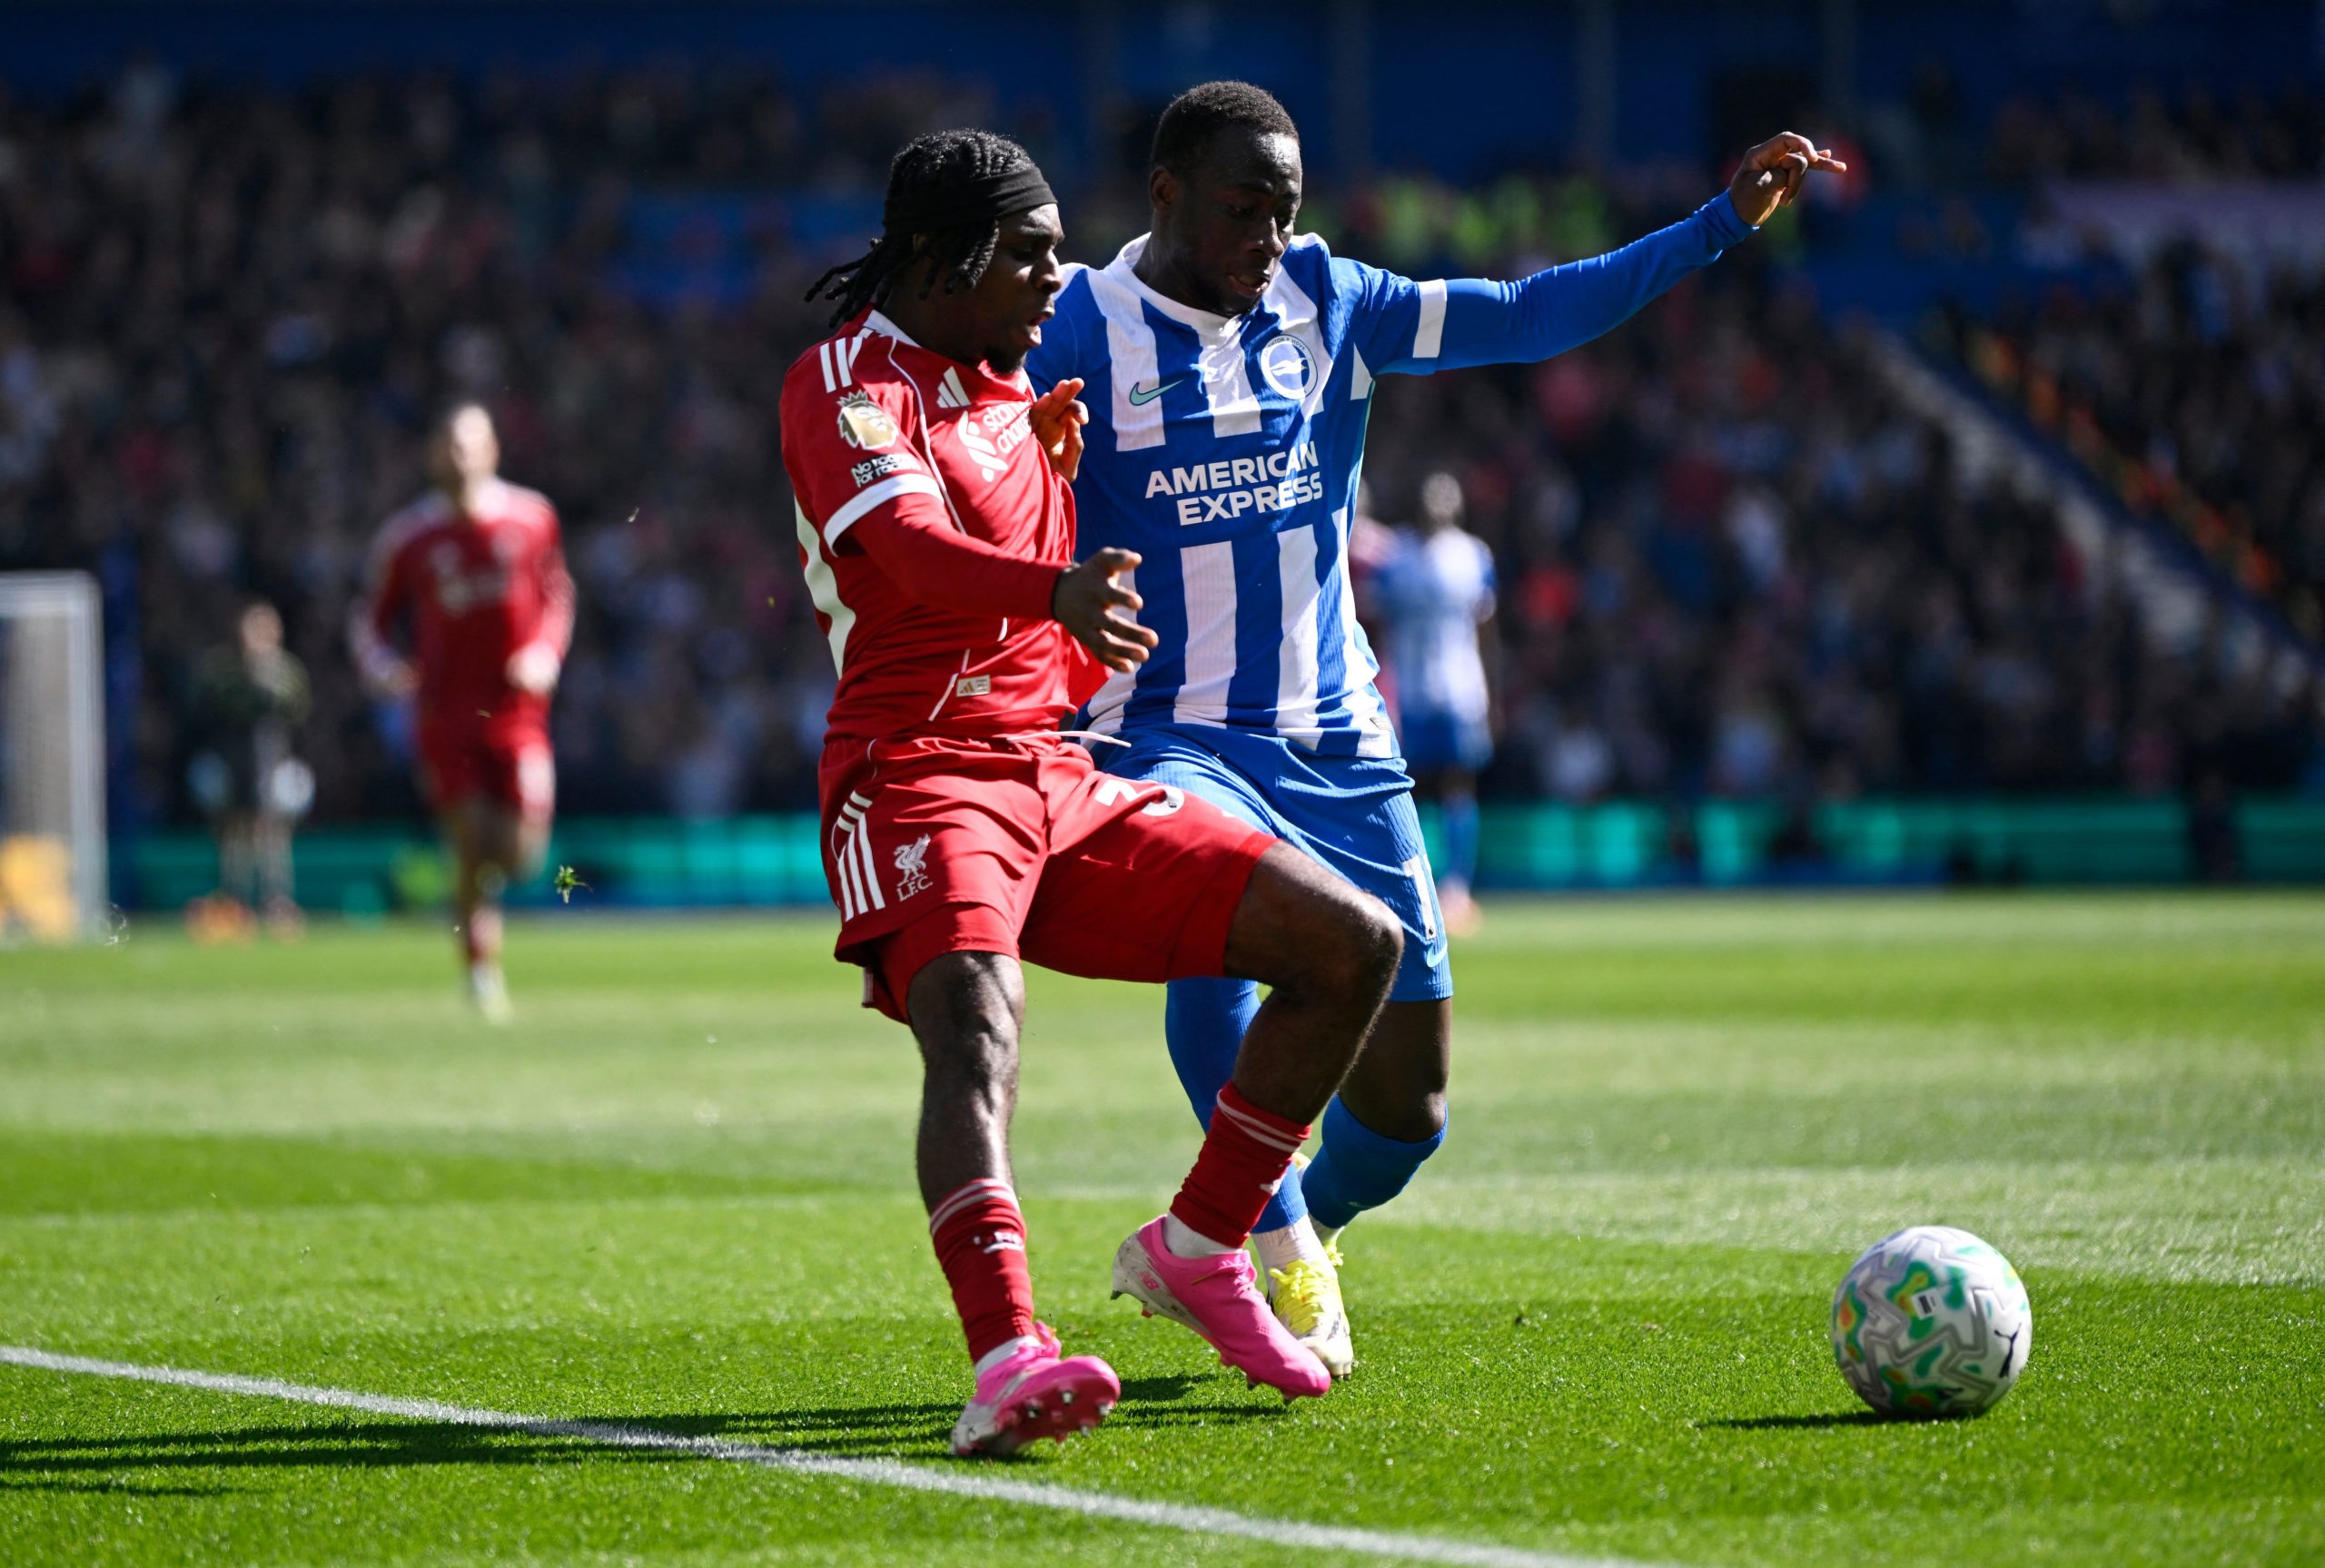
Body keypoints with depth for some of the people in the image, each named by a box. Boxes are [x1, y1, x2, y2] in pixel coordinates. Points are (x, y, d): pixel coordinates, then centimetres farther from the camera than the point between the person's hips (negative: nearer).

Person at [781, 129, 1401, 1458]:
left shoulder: (1014, 394, 22)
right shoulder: (850, 382, -5)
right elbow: (911, 548, -28)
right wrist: (1056, 589, -46)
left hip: (1060, 783, 8)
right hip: (919, 775, -8)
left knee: (1354, 945, 2)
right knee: (976, 1036, -35)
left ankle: (1196, 1251, 10)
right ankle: (1009, 1360, -54)